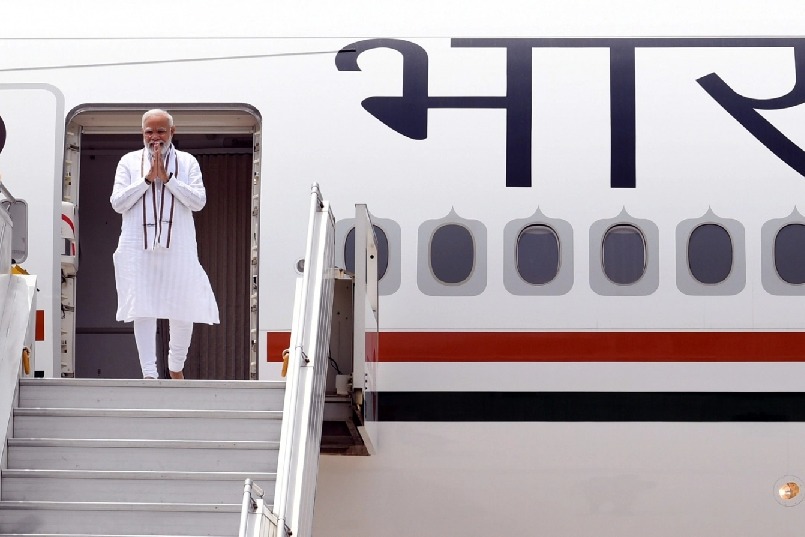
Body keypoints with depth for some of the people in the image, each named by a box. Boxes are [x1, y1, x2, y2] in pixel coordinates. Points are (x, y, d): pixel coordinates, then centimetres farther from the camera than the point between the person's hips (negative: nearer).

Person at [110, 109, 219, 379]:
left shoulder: (187, 162, 8)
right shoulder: (129, 161, 10)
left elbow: (199, 201, -3)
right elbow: (117, 203, 2)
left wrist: (167, 178, -9)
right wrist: (147, 178, -7)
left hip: (178, 247, 0)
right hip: (138, 247, 0)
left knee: (183, 309, 4)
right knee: (143, 310, -4)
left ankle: (176, 365, 25)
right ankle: (149, 373, -2)